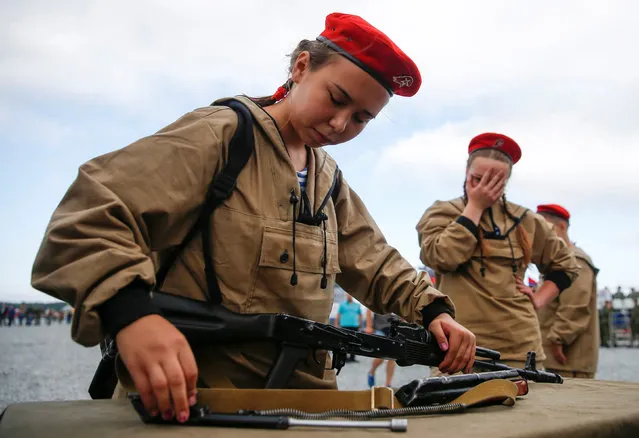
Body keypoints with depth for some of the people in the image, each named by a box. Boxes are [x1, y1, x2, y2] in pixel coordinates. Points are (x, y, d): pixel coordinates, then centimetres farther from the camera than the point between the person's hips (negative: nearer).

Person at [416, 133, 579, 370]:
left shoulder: (523, 220, 12)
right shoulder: (441, 213, 4)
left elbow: (565, 265, 23)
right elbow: (442, 257, -16)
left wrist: (537, 300, 8)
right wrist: (475, 206, -7)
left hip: (520, 348, 3)